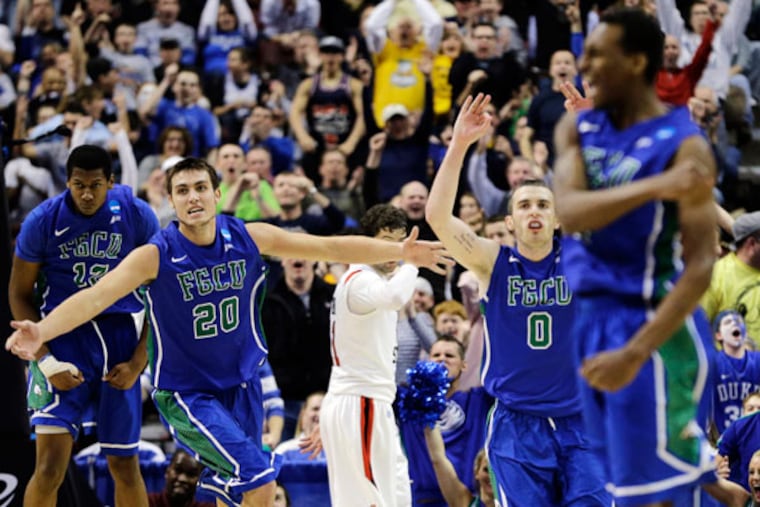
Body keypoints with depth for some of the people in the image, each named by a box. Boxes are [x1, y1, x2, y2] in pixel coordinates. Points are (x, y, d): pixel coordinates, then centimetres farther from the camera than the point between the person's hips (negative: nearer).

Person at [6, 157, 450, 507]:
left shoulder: (250, 238, -8)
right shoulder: (156, 255, -19)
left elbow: (329, 248, -4)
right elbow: (97, 295, -30)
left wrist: (399, 252, -8)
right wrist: (41, 332, -46)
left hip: (242, 384, 5)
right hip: (187, 394, -5)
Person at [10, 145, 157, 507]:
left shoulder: (138, 217, -5)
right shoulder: (42, 221, -8)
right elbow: (19, 295, 1)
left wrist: (138, 363, -4)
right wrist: (46, 361, -10)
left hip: (118, 334, 2)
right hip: (61, 337, -2)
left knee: (124, 465, 9)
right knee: (51, 466, -14)